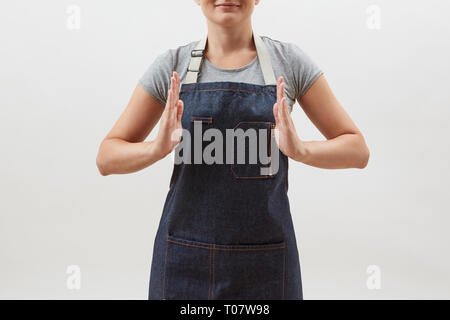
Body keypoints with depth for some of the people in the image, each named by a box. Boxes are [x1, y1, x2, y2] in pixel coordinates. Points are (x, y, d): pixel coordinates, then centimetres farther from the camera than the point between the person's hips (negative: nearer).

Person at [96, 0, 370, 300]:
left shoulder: (289, 61, -2)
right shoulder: (172, 65, 0)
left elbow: (358, 151, -1)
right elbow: (107, 159, 1)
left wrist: (300, 149, -21)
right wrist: (157, 148, -20)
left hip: (265, 258, 0)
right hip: (185, 258, 1)